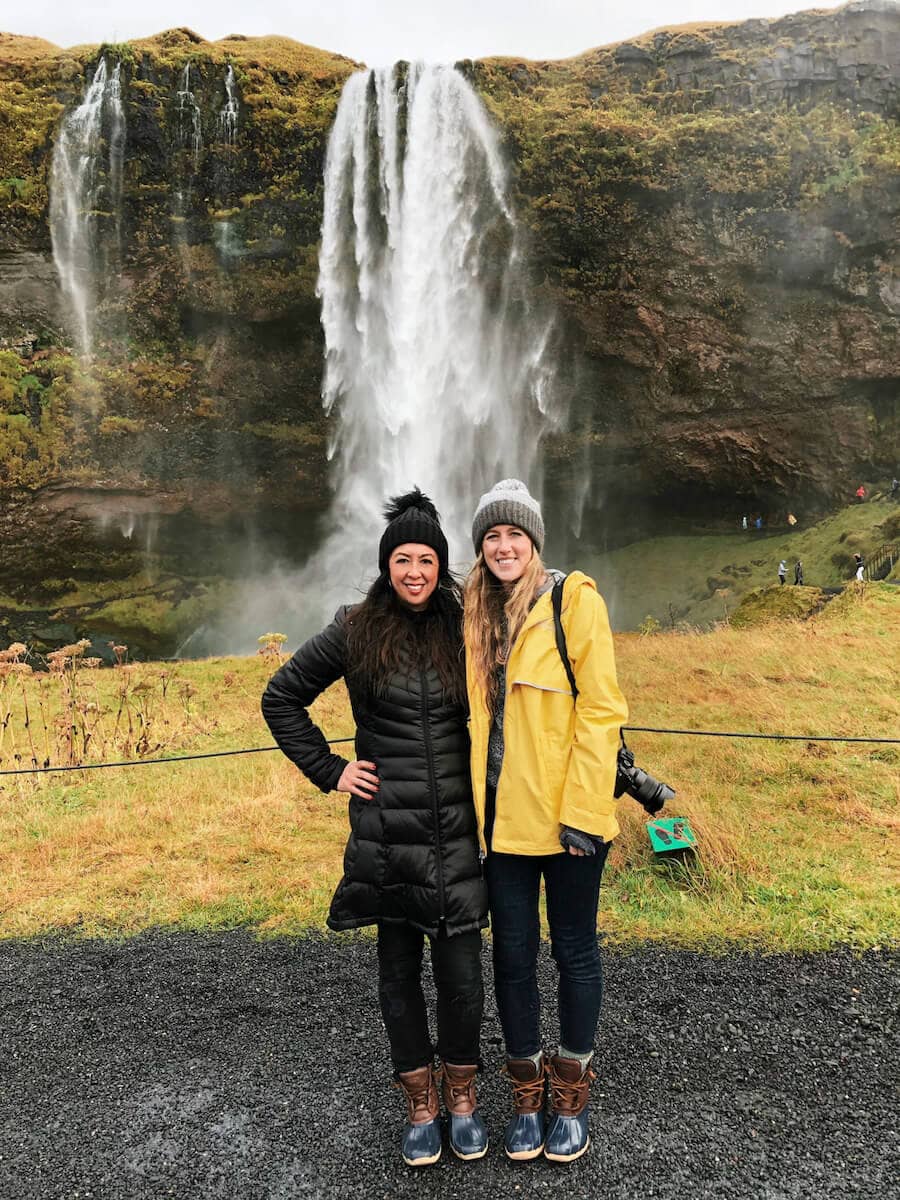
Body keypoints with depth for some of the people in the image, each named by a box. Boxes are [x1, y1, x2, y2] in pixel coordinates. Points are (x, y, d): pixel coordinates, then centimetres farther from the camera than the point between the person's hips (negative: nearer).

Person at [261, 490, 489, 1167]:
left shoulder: (465, 629, 0)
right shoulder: (356, 632, -2)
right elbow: (283, 697, 7)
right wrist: (328, 770, 2)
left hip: (457, 829, 1)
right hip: (386, 831, 0)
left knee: (462, 972, 6)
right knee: (399, 971, 10)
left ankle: (462, 1094, 29)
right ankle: (421, 1102, 30)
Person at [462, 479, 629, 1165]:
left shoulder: (575, 602, -9)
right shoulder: (476, 614, 6)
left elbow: (601, 711, -13)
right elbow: (471, 715, 12)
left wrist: (581, 812, -16)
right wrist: (470, 807, 8)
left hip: (567, 816, -4)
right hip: (500, 817, 4)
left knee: (574, 952, 12)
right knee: (512, 955, 12)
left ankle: (572, 1098, 32)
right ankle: (527, 1096, 32)